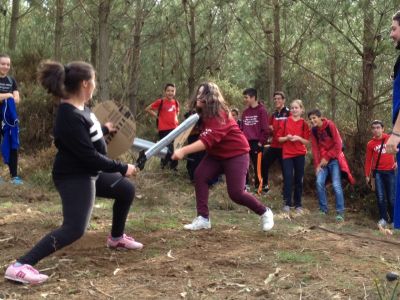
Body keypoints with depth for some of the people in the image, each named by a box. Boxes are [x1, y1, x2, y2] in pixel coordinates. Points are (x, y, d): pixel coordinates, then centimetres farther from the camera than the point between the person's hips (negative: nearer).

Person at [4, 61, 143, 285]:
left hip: (90, 173, 10)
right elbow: (89, 156, -27)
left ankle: (116, 238, 40)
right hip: (74, 178, -10)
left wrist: (105, 129, 39)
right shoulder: (69, 117, -29)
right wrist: (122, 168, -18)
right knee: (74, 229, -20)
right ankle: (20, 266, -22)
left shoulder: (79, 108, 2)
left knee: (127, 190, 22)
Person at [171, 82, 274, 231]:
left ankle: (264, 212, 14)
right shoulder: (204, 113, 2)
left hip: (236, 154, -8)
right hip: (217, 153, 8)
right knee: (200, 175, -13)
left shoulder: (219, 115, -29)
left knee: (236, 193, -11)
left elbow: (207, 140, -39)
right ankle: (203, 219, -8)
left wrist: (183, 150, -45)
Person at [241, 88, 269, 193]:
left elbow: (265, 128, -9)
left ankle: (258, 187, 7)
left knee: (257, 166, -1)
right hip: (245, 143, 6)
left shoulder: (262, 110, -5)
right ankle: (246, 185, 19)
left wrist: (261, 142, -12)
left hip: (256, 143, -6)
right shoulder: (245, 112, 14)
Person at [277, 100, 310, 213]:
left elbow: (307, 141, 2)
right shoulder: (285, 122, 4)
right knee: (288, 178, -8)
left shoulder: (304, 124, 3)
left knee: (299, 179, 5)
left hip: (300, 154, 0)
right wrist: (286, 138, -14)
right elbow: (279, 138, 5)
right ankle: (287, 203, -1)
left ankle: (298, 205, 14)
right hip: (287, 154, 0)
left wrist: (298, 138, -15)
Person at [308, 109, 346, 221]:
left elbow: (338, 144, -13)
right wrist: (317, 164, -4)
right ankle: (323, 210, 4)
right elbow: (315, 148, 5)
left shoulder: (330, 125, -11)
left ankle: (340, 212, -5)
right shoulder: (314, 130, 5)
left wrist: (327, 158, -13)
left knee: (336, 185, -11)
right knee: (319, 183, -8)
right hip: (322, 161, 5)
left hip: (333, 159, -5)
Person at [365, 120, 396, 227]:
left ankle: (394, 219, 14)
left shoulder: (390, 139, -1)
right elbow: (368, 160, 6)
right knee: (380, 197, -3)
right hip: (378, 172, 1)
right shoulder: (370, 144, 2)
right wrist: (367, 175, 4)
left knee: (391, 197, 0)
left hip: (390, 171, -1)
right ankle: (383, 218, 7)